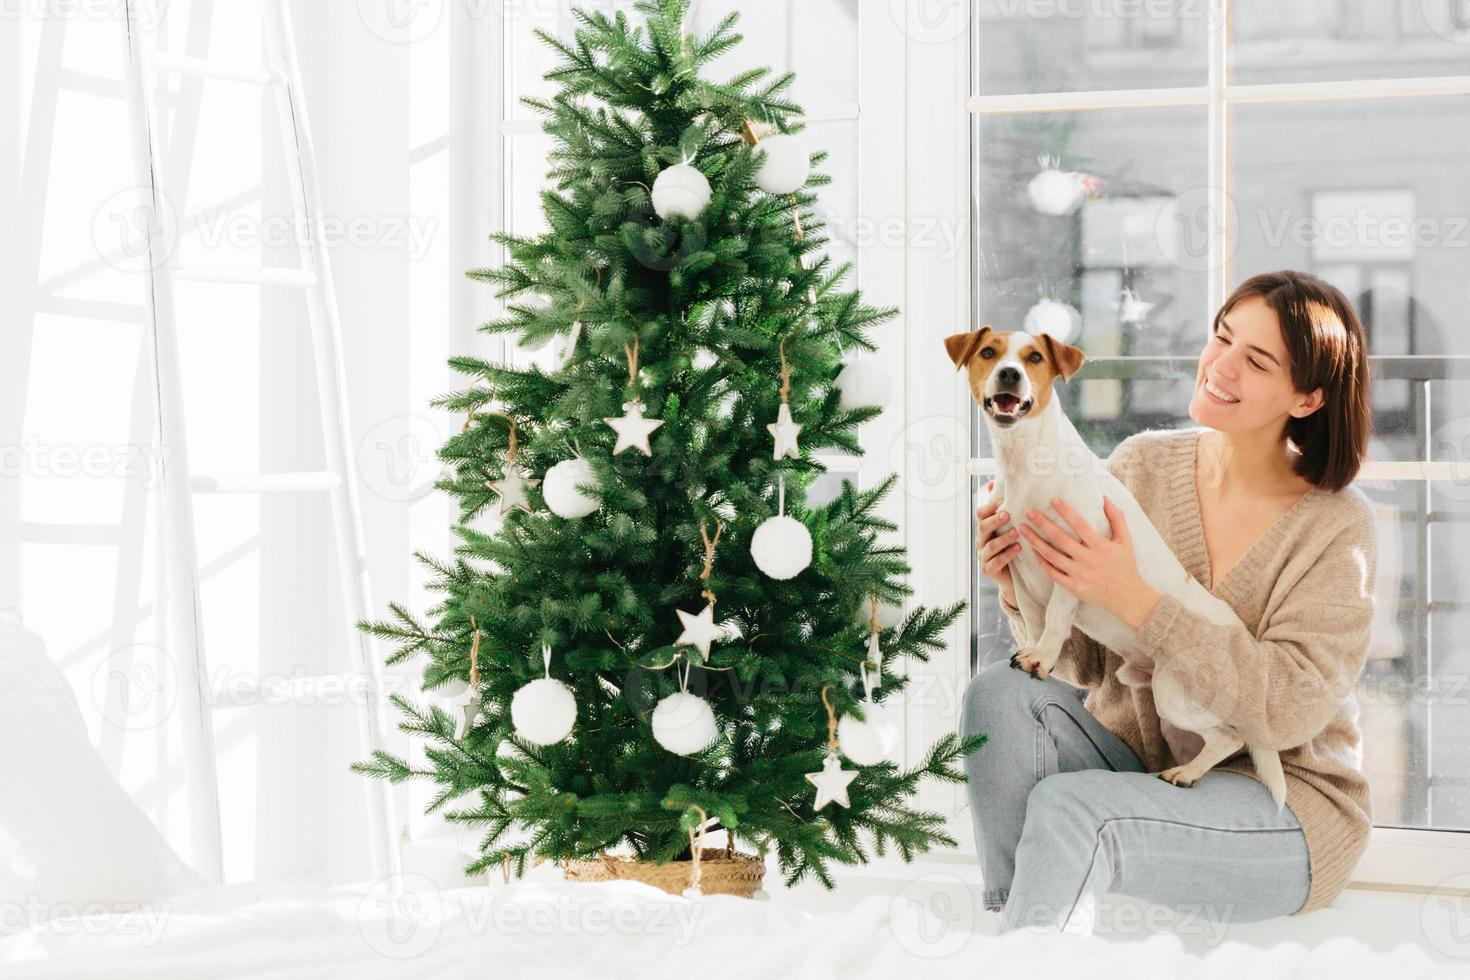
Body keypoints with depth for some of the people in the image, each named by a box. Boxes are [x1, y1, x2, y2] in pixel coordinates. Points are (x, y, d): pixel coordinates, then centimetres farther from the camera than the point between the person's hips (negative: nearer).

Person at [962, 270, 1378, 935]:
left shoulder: (1336, 525, -12)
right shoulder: (1142, 464, -1)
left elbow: (1288, 709, -21)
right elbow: (1083, 662, 3)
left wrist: (1139, 601, -27)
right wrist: (1023, 591, -19)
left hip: (1284, 805, -5)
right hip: (1133, 752, 5)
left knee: (1067, 808, -31)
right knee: (1000, 692, -21)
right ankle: (1007, 926, -12)